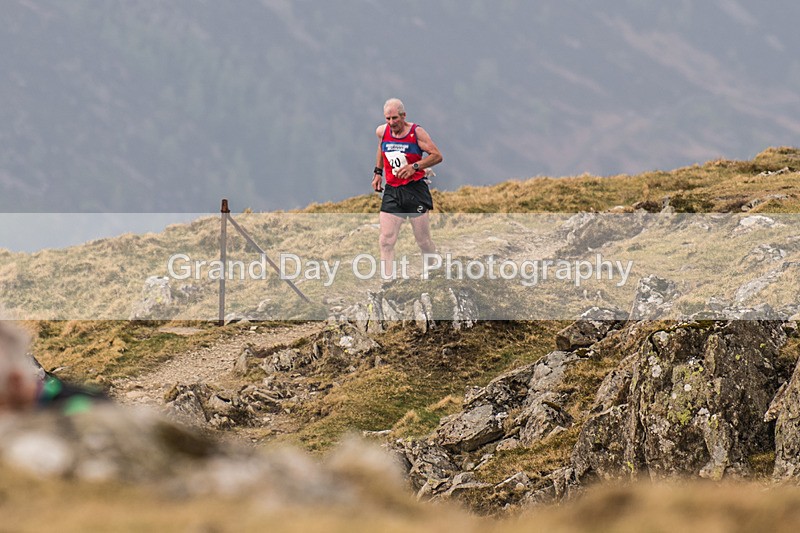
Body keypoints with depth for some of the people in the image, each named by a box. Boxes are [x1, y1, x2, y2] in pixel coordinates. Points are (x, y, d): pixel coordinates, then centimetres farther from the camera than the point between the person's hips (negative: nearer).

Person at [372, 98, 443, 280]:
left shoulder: (416, 132, -9)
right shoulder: (382, 132, 3)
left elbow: (437, 156, -8)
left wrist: (414, 166, -20)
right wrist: (378, 172, 18)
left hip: (415, 190, -4)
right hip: (392, 191, 4)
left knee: (424, 241, 3)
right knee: (386, 241, -7)